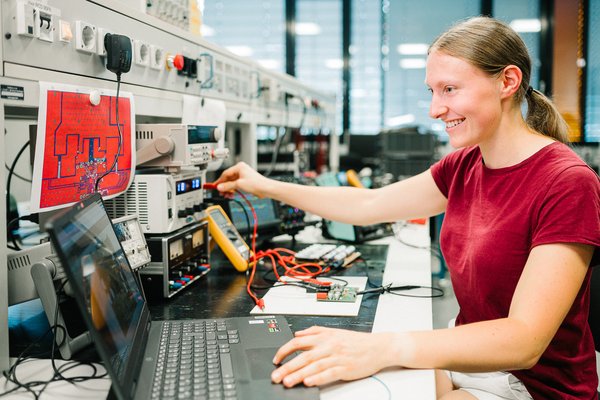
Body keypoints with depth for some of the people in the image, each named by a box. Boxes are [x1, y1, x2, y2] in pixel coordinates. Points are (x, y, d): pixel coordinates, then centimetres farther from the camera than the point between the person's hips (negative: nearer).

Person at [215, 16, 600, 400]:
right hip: (468, 357, 7)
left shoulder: (567, 183, -22)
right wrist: (267, 187, 12)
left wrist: (382, 347, -40)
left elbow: (525, 341, -29)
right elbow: (368, 205, 11)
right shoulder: (465, 165, 3)